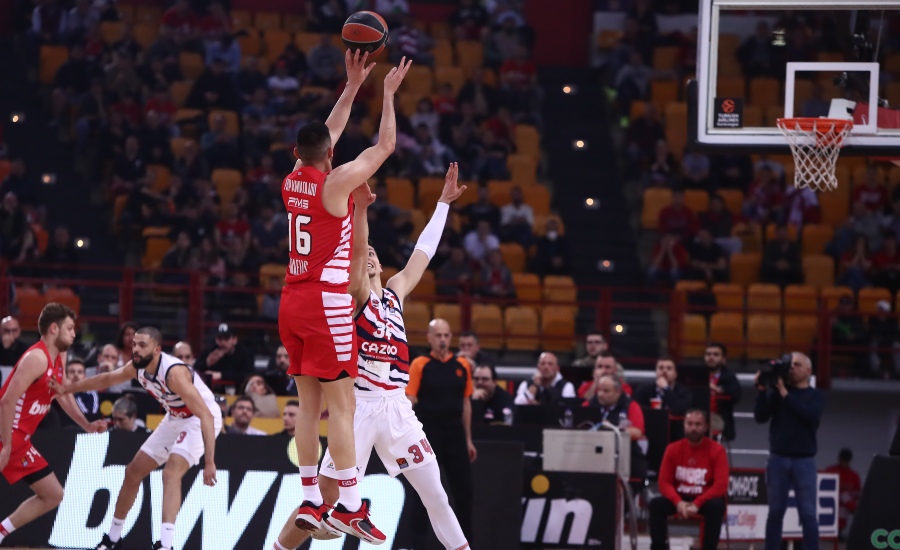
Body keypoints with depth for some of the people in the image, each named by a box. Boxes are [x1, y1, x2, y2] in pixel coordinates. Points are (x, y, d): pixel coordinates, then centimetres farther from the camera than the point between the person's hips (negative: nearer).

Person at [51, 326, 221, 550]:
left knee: (171, 472, -29)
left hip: (201, 420, -9)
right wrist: (68, 389, 15)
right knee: (134, 471, 11)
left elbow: (205, 415, -38)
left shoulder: (174, 372, -35)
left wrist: (209, 462, -44)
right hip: (175, 419, 9)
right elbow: (107, 379, 13)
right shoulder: (137, 367, -11)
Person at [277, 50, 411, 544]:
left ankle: (310, 500, 10)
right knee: (342, 404, -8)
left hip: (292, 301, 8)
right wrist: (389, 93, 7)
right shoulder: (336, 182, -12)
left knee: (309, 402, 11)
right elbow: (385, 146, -3)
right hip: (326, 303, -7)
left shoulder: (291, 182, 8)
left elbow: (326, 135, 24)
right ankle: (349, 506, -12)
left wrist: (352, 88, 26)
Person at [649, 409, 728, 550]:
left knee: (716, 506, -36)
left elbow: (721, 485, -17)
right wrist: (678, 502, -23)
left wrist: (697, 504, -28)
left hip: (705, 500, -3)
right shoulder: (673, 449, 0)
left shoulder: (717, 450, -9)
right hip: (679, 499, 3)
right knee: (656, 504, -25)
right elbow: (664, 482, -3)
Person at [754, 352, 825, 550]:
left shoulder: (816, 396, 4)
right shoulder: (776, 391, 8)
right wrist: (762, 390, -12)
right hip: (778, 459, 2)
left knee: (808, 513, -4)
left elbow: (811, 415, -15)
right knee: (775, 511, 5)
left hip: (804, 460, -2)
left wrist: (785, 394, -15)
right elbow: (761, 417, 0)